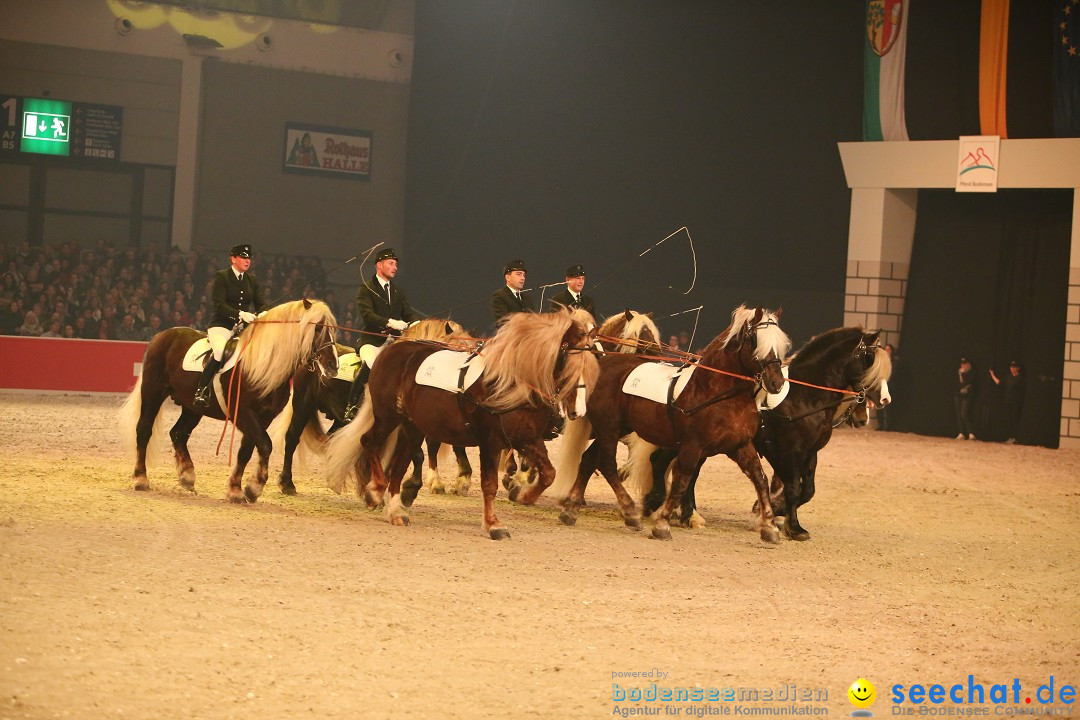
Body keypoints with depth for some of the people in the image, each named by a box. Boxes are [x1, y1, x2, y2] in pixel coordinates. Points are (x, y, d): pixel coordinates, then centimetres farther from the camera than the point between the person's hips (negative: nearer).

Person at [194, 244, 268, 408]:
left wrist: (262, 314, -15)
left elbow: (261, 304, 10)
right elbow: (219, 305, -12)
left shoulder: (252, 280, 15)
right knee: (220, 351, -34)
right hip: (221, 325, -6)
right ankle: (201, 390, -26)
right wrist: (240, 314, -27)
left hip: (244, 326, 6)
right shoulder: (221, 277, -2)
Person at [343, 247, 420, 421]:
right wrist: (390, 322, -29)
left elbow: (408, 312, 13)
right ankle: (351, 407, -25)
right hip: (371, 339, -6)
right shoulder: (366, 288, 2)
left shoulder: (398, 291, 23)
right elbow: (367, 314, -13)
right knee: (369, 362, -35)